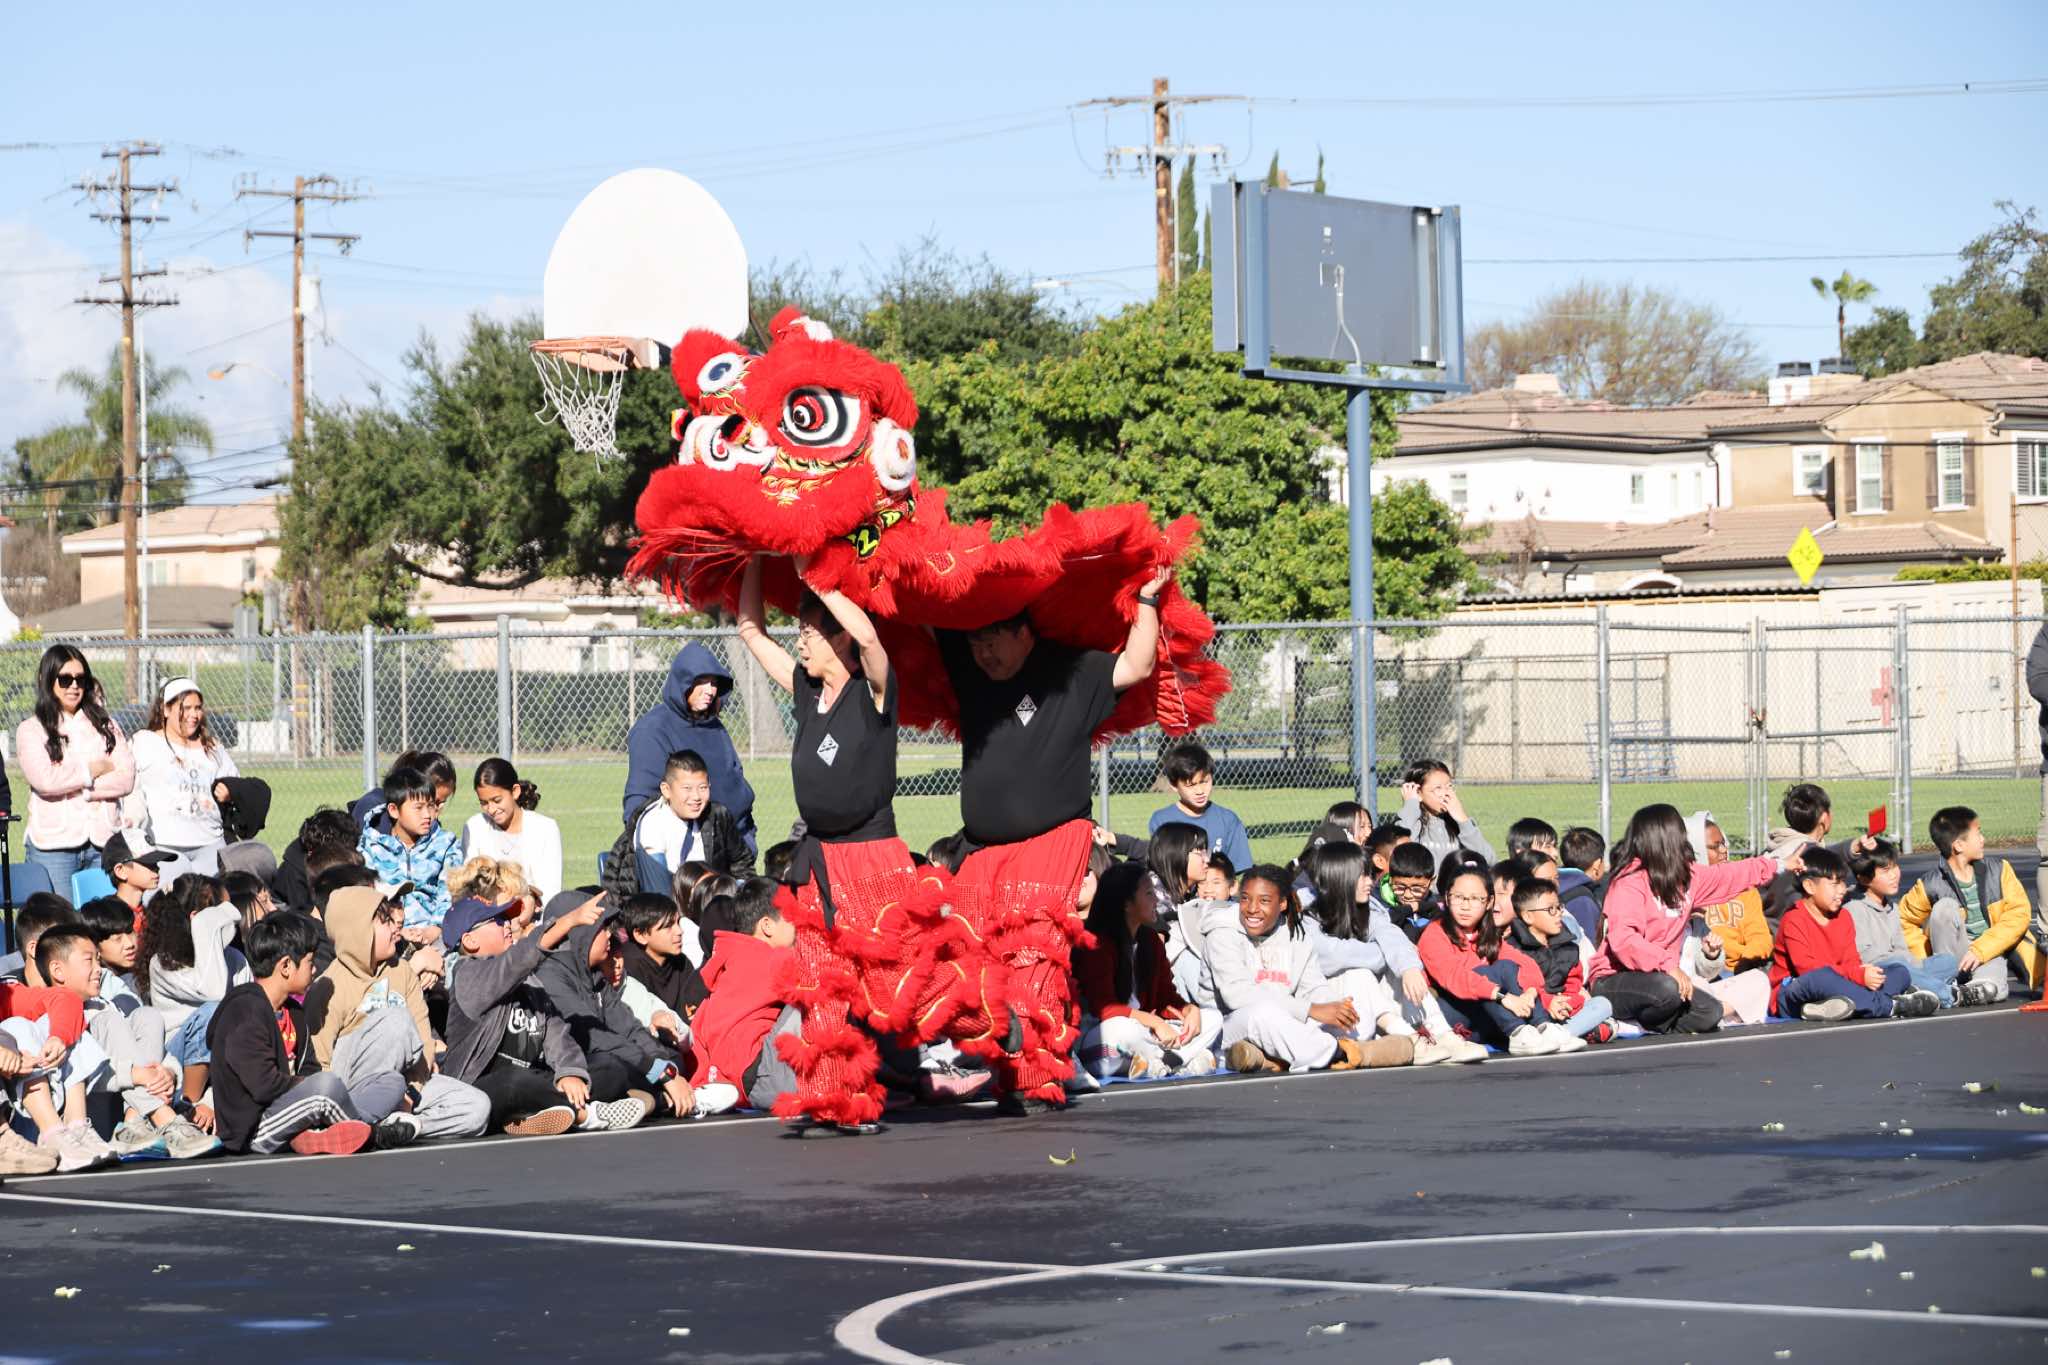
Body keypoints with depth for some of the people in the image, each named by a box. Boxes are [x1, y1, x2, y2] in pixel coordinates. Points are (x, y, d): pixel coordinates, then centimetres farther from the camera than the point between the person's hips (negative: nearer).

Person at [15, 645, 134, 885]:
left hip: (103, 841, 3)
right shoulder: (30, 730, 5)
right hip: (52, 845, -3)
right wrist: (96, 768, -2)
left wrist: (81, 792, -9)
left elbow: (126, 779, 3)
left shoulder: (105, 725, 14)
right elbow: (44, 780, -12)